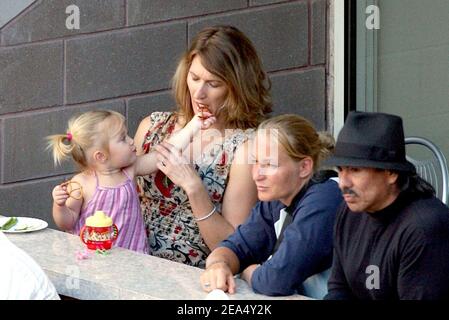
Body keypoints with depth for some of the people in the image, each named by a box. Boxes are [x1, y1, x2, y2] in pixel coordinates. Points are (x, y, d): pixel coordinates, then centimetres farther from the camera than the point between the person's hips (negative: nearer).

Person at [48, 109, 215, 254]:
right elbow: (67, 223, -1)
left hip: (131, 256, 4)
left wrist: (192, 127, 7)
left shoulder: (130, 170, 6)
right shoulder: (81, 184, -8)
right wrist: (60, 206, -22)